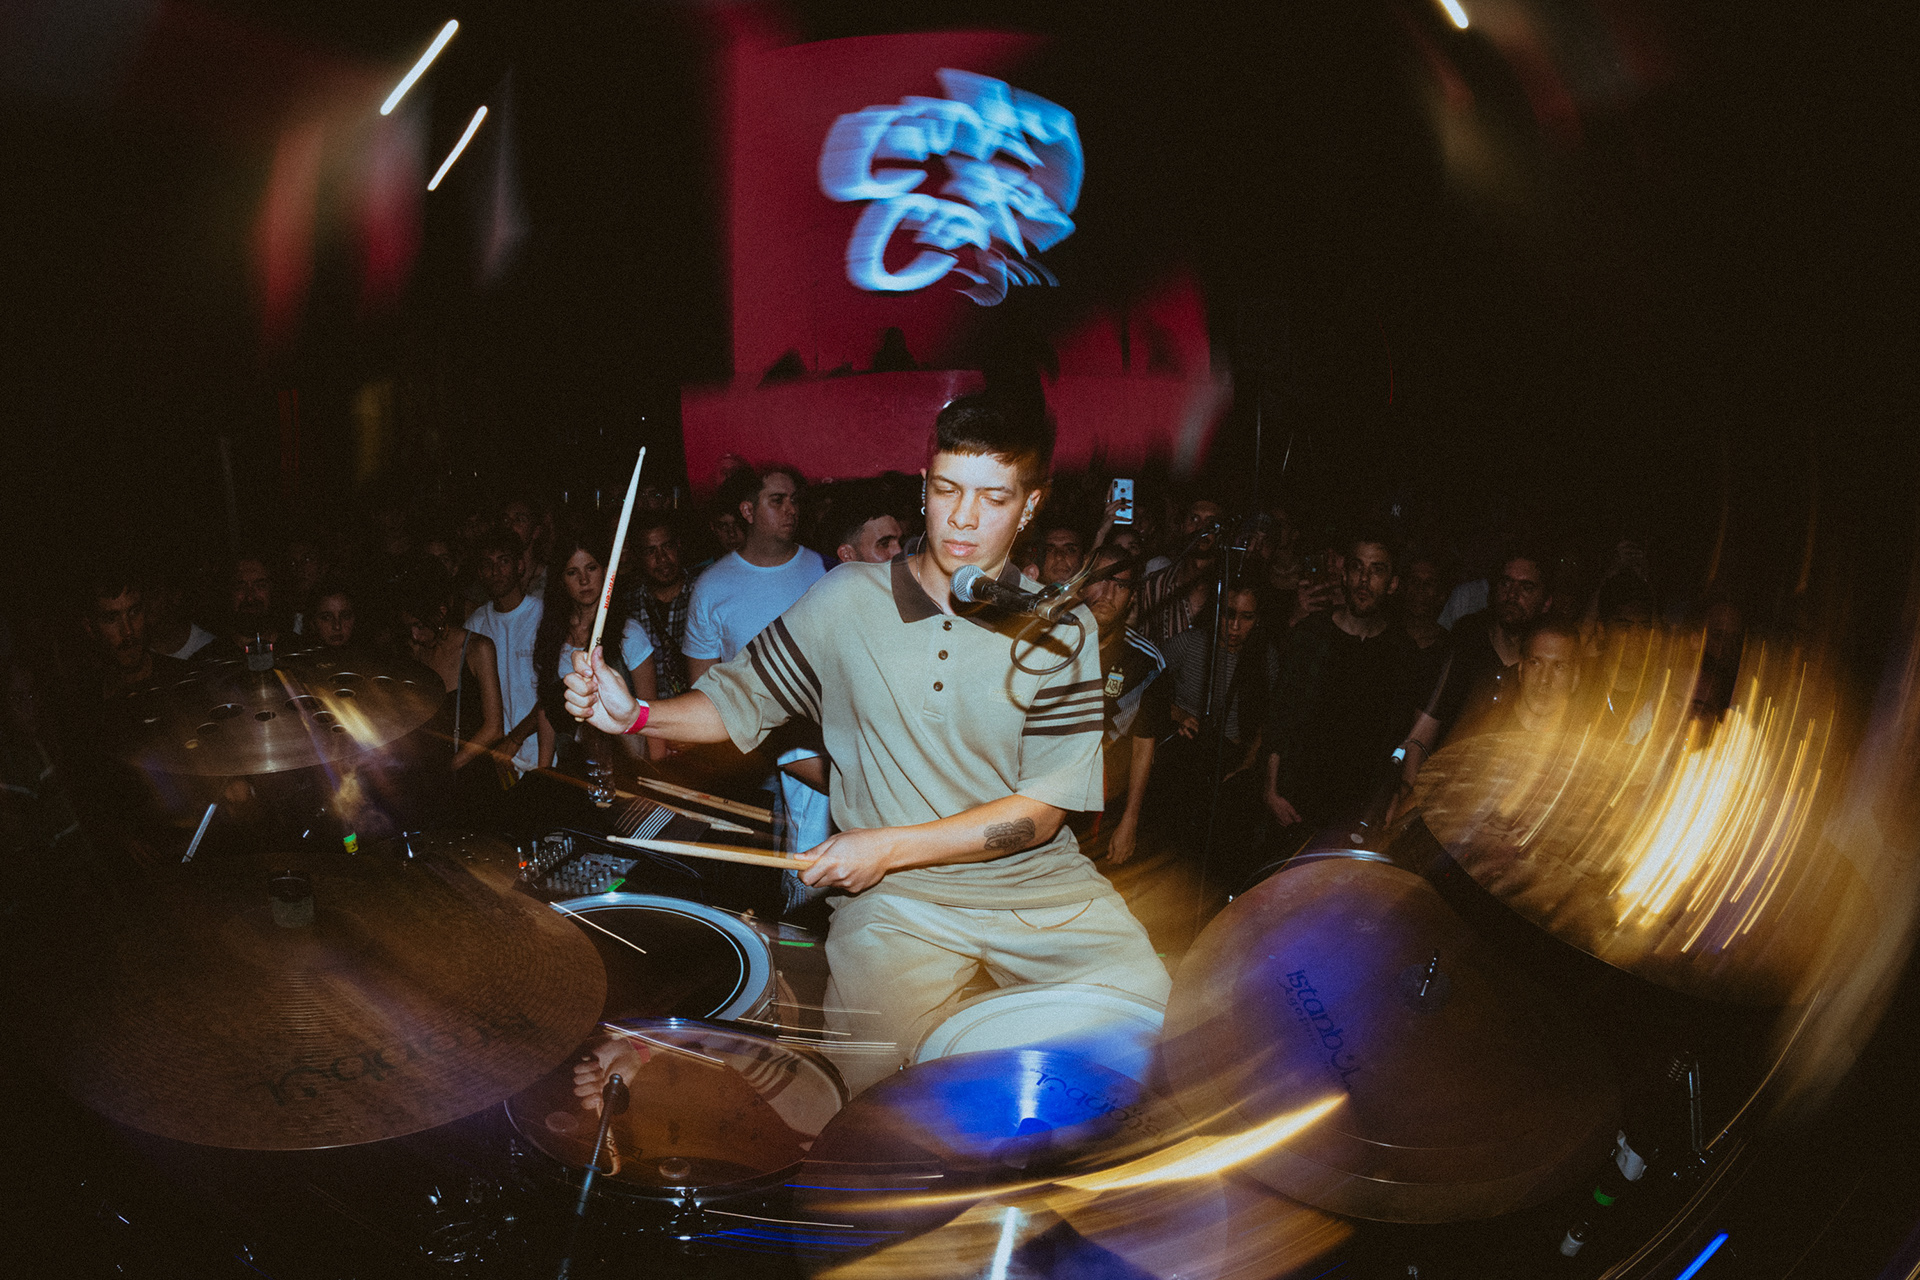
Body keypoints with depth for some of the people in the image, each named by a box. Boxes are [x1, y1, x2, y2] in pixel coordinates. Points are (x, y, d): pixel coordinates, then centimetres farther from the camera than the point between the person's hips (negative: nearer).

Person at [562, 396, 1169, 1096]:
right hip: (893, 897, -1)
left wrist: (891, 845, -15)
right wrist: (637, 714, -9)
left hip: (1038, 881, 1)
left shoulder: (1061, 629, -5)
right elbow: (738, 698, 9)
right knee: (873, 1090, -14)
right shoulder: (848, 601, -2)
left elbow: (1045, 807, -8)